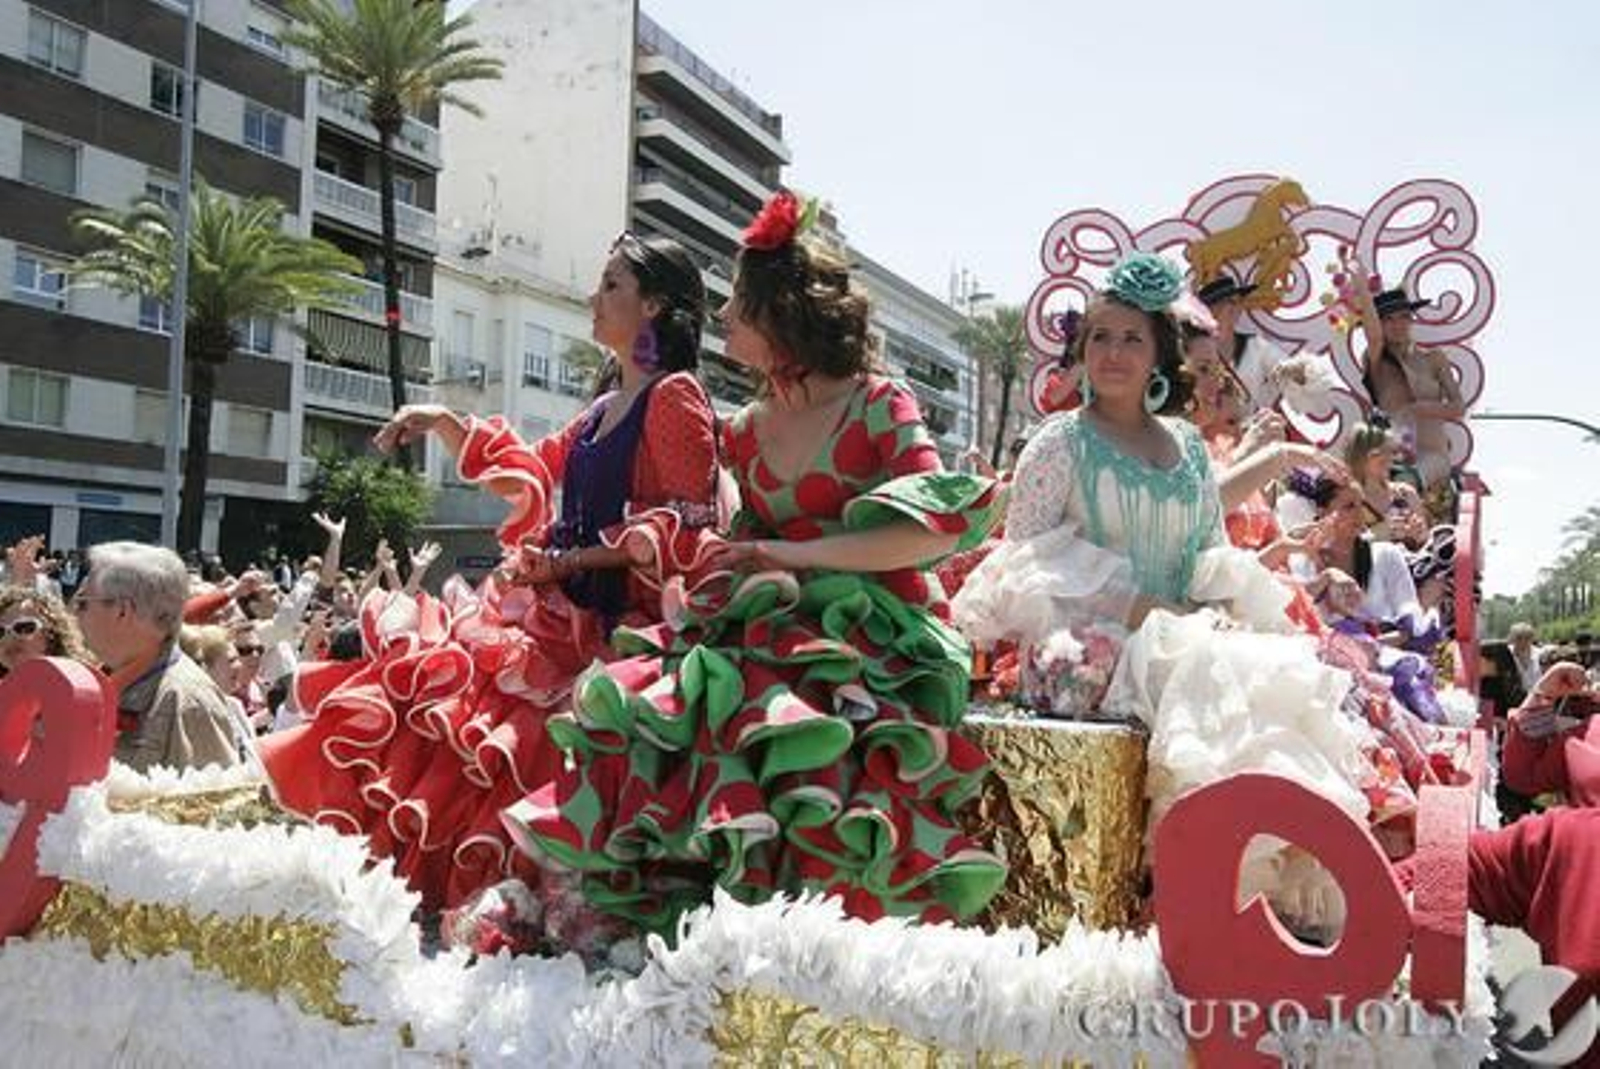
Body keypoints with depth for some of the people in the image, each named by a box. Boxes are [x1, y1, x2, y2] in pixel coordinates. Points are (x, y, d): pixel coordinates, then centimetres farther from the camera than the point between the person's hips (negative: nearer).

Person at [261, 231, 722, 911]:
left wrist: (571, 560, -15)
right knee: (417, 666, -3)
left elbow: (685, 524, -13)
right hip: (557, 611, 9)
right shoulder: (606, 410, 22)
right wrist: (443, 423, 20)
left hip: (611, 621, -8)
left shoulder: (675, 398, -4)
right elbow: (530, 473, 30)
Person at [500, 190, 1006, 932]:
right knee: (646, 705, -22)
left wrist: (798, 554, -12)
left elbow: (942, 524, -13)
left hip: (866, 637, -5)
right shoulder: (744, 431, 19)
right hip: (766, 624, 5)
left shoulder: (879, 407, 1)